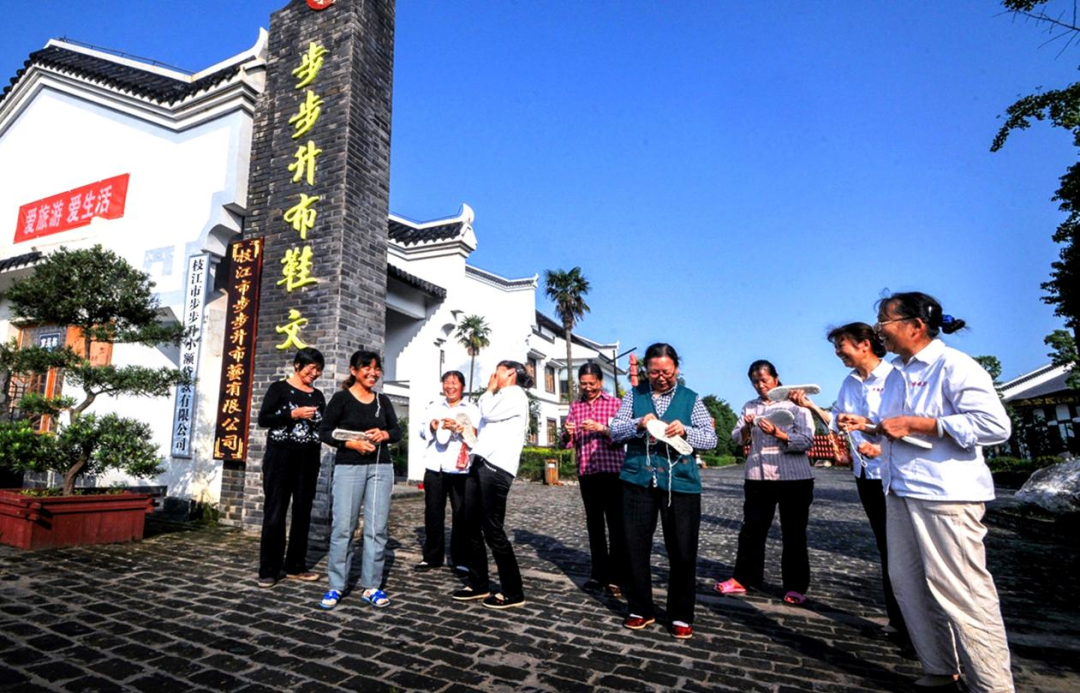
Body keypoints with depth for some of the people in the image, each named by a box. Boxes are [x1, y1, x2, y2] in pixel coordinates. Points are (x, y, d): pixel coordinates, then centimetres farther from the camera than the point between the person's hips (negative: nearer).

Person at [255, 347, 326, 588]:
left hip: (308, 459, 5)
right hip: (280, 455, -4)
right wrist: (293, 415, -16)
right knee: (275, 512, -1)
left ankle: (295, 566, 16)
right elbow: (263, 420, -7)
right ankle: (269, 569, 8)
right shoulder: (279, 388, 0)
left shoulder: (318, 396, 13)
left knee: (302, 512, 7)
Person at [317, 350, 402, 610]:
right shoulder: (341, 398, -1)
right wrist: (351, 443, -15)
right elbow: (324, 431, -3)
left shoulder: (383, 400, 11)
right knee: (343, 527, -2)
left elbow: (398, 431, 13)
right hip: (349, 467, -3)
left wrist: (384, 435, -8)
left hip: (381, 468, 4)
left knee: (376, 528, 3)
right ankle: (335, 587, 11)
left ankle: (371, 586, 12)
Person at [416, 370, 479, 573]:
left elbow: (476, 434, -5)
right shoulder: (434, 406, 19)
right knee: (433, 513, 7)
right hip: (434, 467, 3)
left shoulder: (471, 409, 8)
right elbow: (421, 430, 12)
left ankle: (461, 559, 8)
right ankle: (432, 557, 19)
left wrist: (458, 427, -20)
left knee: (462, 515, -2)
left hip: (461, 469, -3)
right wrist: (431, 427, -10)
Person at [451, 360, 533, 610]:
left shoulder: (515, 395, -1)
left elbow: (488, 413, -12)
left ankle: (513, 592, 4)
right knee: (472, 526, 10)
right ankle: (478, 584, 22)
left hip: (496, 467, -9)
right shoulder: (501, 397, 26)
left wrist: (489, 390, 2)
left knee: (493, 530, -7)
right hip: (479, 464, 9)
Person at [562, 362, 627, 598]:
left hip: (612, 471, -4)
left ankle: (617, 577, 3)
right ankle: (599, 573, 19)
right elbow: (568, 443, 10)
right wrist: (568, 434, -12)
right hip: (586, 473, 4)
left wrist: (602, 429, -23)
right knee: (594, 524, 10)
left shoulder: (615, 403, 0)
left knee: (616, 525, -3)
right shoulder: (575, 407, 11)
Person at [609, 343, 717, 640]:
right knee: (635, 547, 8)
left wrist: (685, 431, -17)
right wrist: (637, 425, -16)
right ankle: (640, 609, 25)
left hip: (680, 482, -1)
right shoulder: (634, 395, 7)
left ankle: (681, 616, 22)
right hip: (639, 480, 1)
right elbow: (615, 430, 3)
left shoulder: (691, 399, 6)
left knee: (682, 552, 4)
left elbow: (711, 439, 2)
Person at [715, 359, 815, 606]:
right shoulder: (750, 407, 12)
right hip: (758, 477, 4)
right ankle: (743, 579, 17)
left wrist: (777, 434, -24)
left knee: (794, 534, 5)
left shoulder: (795, 404, -1)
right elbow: (737, 439, 5)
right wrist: (747, 427, -16)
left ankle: (795, 586, 16)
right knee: (751, 529, 7)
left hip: (794, 478, -3)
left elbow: (807, 440, -10)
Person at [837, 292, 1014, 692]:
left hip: (946, 494, -9)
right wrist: (867, 426, 7)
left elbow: (995, 425, -19)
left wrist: (916, 424, -20)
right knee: (908, 585, 13)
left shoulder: (953, 365, -10)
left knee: (960, 592, -2)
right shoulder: (896, 374, 15)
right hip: (900, 492, 9)